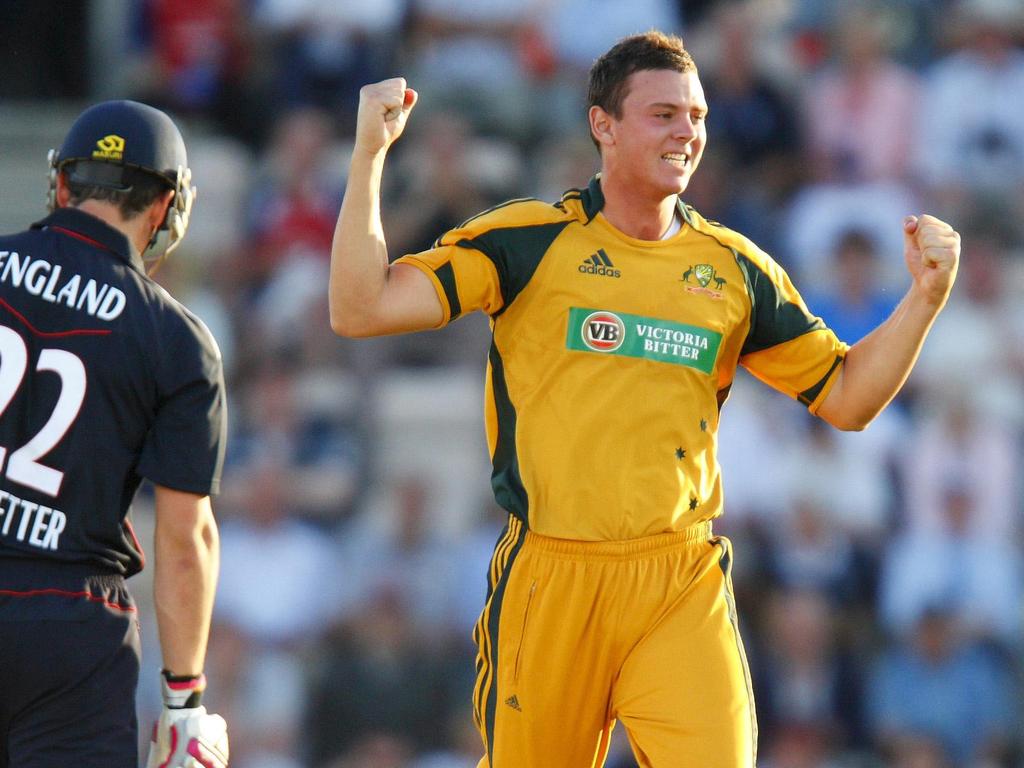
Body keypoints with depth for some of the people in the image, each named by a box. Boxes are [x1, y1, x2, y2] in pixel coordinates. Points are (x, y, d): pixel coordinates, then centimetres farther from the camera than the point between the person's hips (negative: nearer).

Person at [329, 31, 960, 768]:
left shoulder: (734, 268, 11)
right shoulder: (527, 241, 1)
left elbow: (846, 397, 17)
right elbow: (361, 309, -6)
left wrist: (926, 297, 3)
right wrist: (370, 155, -13)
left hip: (684, 592, 2)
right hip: (551, 580, -1)